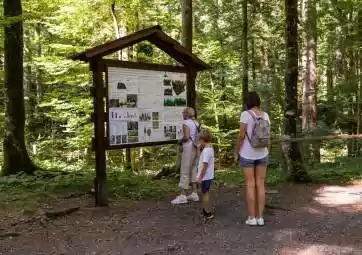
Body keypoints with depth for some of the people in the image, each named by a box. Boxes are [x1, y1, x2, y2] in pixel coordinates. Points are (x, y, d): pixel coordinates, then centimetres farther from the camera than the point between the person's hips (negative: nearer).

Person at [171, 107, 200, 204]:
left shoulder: (186, 123, -12)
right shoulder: (196, 123, 13)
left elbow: (186, 137, -22)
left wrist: (181, 140, -4)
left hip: (188, 149, -9)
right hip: (195, 149, 9)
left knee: (184, 172, -5)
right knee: (193, 171, 14)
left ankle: (182, 196, -3)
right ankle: (194, 194, 16)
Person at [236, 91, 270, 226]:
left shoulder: (245, 114, -14)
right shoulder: (265, 115, 2)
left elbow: (241, 135, -16)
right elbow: (268, 135, 4)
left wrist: (237, 152, -4)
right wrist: (264, 151, 14)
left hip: (247, 154, -4)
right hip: (262, 153, 4)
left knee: (250, 185, 3)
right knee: (260, 185, 8)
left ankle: (251, 218, 6)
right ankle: (260, 217, 9)